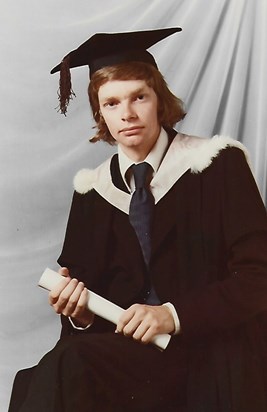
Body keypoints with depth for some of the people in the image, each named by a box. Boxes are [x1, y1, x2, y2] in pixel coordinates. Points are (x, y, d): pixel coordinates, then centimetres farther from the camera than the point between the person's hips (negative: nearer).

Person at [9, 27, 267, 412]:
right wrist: (79, 308, -12)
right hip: (128, 344, 4)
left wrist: (173, 314, -21)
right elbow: (86, 282, 11)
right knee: (66, 368, -28)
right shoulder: (93, 190, 8)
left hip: (212, 347, -4)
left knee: (66, 370, -28)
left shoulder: (217, 164, -5)